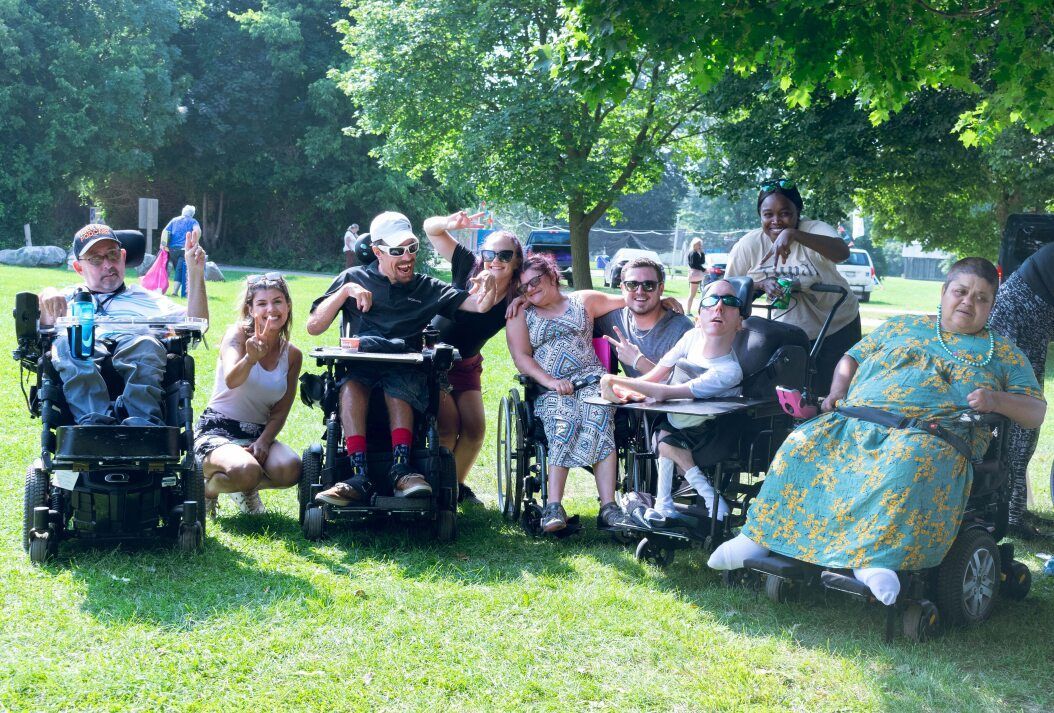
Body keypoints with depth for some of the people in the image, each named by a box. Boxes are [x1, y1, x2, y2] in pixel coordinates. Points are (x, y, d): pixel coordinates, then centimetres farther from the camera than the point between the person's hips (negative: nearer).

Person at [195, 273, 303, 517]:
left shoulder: (292, 355, 5)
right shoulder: (238, 334, -8)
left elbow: (280, 412, 6)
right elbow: (231, 381, -27)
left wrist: (264, 441, -14)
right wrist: (250, 359, -49)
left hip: (258, 434, 4)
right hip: (217, 430, -4)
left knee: (290, 470, -27)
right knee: (246, 471, -35)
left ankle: (246, 489, 8)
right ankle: (207, 489, 1)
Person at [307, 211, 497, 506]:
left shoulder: (427, 288, 17)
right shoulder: (354, 278, 15)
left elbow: (480, 305, 9)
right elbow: (313, 327, 8)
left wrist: (488, 285, -14)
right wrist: (345, 291, -4)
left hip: (408, 371, 0)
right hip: (360, 367, 0)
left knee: (397, 387, -36)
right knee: (351, 385, -35)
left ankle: (401, 469, -44)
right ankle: (359, 475, -42)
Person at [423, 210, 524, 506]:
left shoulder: (516, 301, -14)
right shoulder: (468, 268, -19)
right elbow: (430, 227, -16)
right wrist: (451, 224, -36)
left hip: (467, 365, 4)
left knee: (475, 427, -1)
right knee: (449, 425, -15)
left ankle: (456, 484, 20)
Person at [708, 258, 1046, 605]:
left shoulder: (1003, 352, 21)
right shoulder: (901, 326, 28)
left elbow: (1036, 412, 15)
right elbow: (851, 359, 31)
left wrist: (996, 401, -6)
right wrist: (837, 393, 10)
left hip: (929, 436, -3)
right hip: (855, 424, 3)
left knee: (908, 460, -40)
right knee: (803, 444, -24)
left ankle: (878, 558, -43)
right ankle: (760, 536, -18)